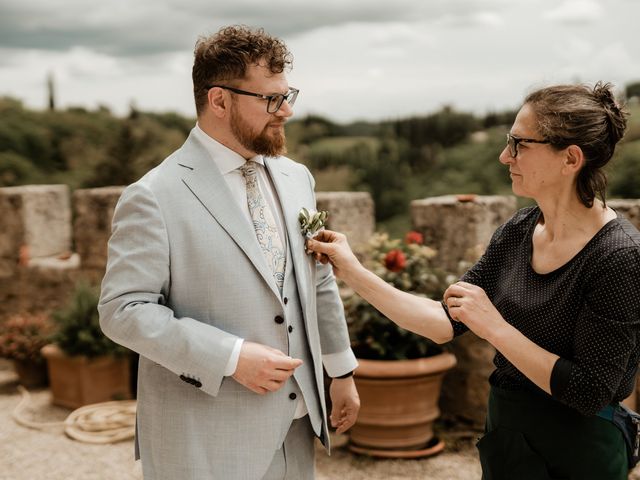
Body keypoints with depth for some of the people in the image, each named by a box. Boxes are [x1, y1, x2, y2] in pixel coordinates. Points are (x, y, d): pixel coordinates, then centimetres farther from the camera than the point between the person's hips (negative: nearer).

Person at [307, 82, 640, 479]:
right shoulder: (519, 231, -3)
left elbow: (591, 393, -23)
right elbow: (447, 323, -2)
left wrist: (495, 328, -25)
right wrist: (353, 272, -7)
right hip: (505, 434, 6)